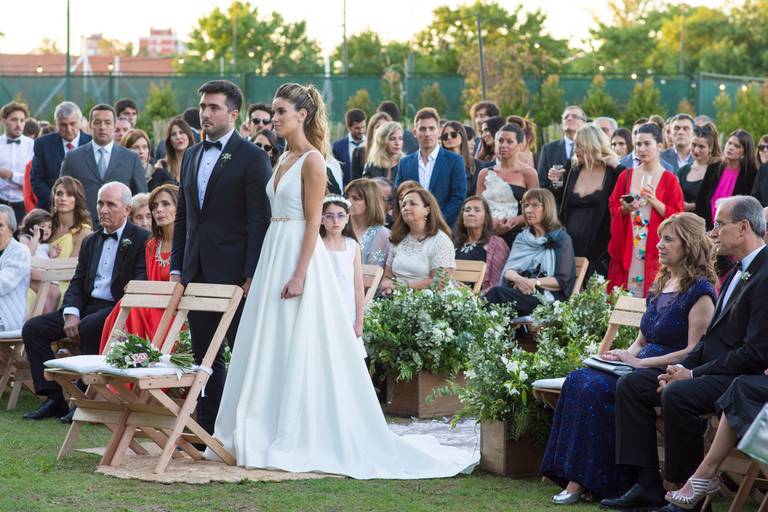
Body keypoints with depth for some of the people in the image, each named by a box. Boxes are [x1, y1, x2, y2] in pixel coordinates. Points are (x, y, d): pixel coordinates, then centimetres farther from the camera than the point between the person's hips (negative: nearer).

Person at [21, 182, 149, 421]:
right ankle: (54, 399, -9)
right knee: (32, 328, -8)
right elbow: (77, 283, 15)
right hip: (88, 307, 7)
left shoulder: (142, 240, -2)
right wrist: (71, 313, -6)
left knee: (89, 327, -37)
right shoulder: (90, 241, 20)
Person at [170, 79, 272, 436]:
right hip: (197, 271, 7)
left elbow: (260, 220, -10)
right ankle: (207, 431, 14)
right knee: (205, 356, 10)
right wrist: (177, 268, 12)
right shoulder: (191, 156, 16)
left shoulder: (252, 158, -6)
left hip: (233, 271, -7)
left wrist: (252, 276, -16)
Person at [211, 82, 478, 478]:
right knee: (270, 351, 8)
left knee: (300, 352, -6)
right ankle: (270, 436, 13)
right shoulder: (284, 159, 15)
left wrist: (299, 275, -21)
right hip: (274, 253, 9)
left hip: (299, 253, -9)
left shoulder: (312, 160, -11)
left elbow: (313, 222, -15)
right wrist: (267, 268, 17)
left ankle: (301, 442, -2)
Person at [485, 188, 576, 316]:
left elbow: (563, 281, 0)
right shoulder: (522, 238, 26)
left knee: (496, 292, -33)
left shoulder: (561, 239, 9)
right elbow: (507, 270, 10)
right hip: (519, 291, 4)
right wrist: (518, 279, -14)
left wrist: (535, 282, -15)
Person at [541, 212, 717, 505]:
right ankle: (574, 479, -22)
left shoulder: (700, 291, -7)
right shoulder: (660, 285, 20)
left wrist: (640, 362, -16)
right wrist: (625, 356, 2)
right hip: (643, 368, 8)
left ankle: (584, 481, -21)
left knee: (594, 388, -27)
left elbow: (695, 351, -15)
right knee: (577, 380, -16)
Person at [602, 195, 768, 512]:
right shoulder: (738, 272, 17)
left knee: (677, 396, -34)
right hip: (712, 367, 10)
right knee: (630, 385, 0)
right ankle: (647, 485, -5)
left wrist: (693, 374, -17)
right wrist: (683, 367, 1)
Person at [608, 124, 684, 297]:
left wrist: (654, 201, -15)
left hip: (654, 251, -3)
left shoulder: (669, 179, 1)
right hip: (627, 248, 3)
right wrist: (625, 209, -10)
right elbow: (612, 208, 11)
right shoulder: (626, 176, 11)